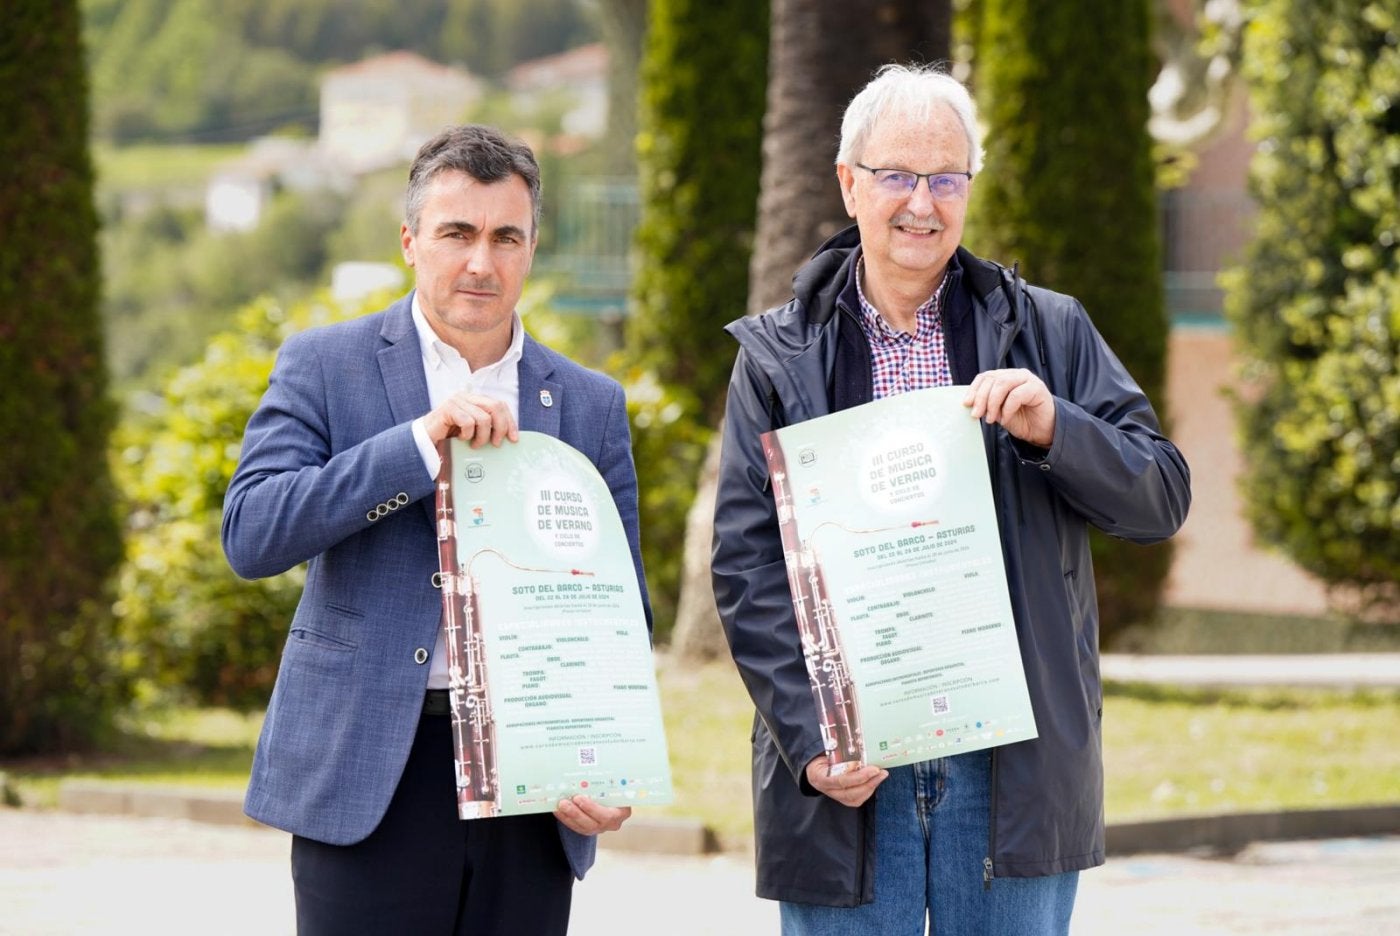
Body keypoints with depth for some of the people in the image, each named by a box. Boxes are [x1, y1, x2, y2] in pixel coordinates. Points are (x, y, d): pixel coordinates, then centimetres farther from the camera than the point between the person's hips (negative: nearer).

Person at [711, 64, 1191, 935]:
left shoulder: (1049, 332, 9)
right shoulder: (778, 353, 7)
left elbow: (1164, 497, 4)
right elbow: (748, 566, 1)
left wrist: (1052, 429, -15)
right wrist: (808, 736, -11)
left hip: (1014, 764, 0)